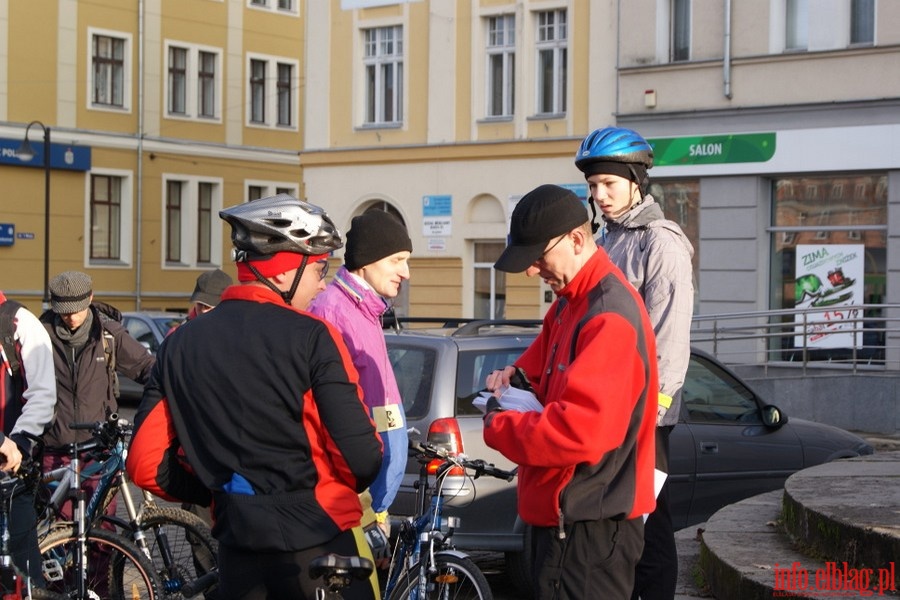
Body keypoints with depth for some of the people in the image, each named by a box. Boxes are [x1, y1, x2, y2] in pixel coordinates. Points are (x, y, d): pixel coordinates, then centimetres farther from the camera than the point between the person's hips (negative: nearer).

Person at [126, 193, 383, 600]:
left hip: (239, 550, 5)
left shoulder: (180, 343, 5)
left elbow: (146, 464, 4)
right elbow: (361, 456, -14)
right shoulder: (312, 337, -10)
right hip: (319, 543, -5)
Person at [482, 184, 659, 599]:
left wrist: (499, 427, -17)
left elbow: (583, 430, -31)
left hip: (588, 526, -10)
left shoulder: (609, 317, -23)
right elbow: (547, 357, 28)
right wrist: (519, 376, 5)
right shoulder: (572, 300, 11)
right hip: (564, 512, 10)